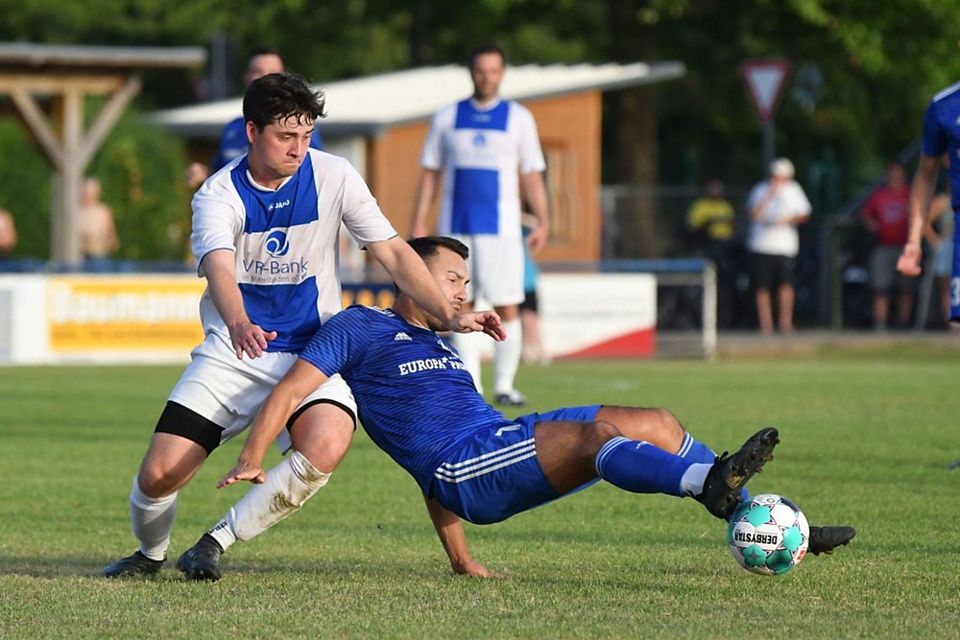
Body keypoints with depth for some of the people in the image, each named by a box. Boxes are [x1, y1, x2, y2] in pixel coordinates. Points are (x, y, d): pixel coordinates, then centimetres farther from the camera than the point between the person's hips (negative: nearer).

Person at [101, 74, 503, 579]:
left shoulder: (333, 176, -5)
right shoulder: (218, 195, -11)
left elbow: (392, 252, 0)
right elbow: (220, 268, -30)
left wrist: (451, 315, -9)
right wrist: (239, 323, -52)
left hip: (312, 351, 1)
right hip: (233, 349, -1)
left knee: (325, 448, -31)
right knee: (159, 474, -11)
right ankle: (151, 554, 25)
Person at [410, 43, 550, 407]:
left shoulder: (519, 118, 8)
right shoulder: (447, 118, 10)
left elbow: (532, 176, 8)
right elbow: (430, 173, 12)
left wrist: (542, 223, -2)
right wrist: (418, 224, 5)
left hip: (501, 227, -1)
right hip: (455, 227, 2)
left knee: (506, 308, -6)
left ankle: (504, 386, 1)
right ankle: (471, 387, 5)